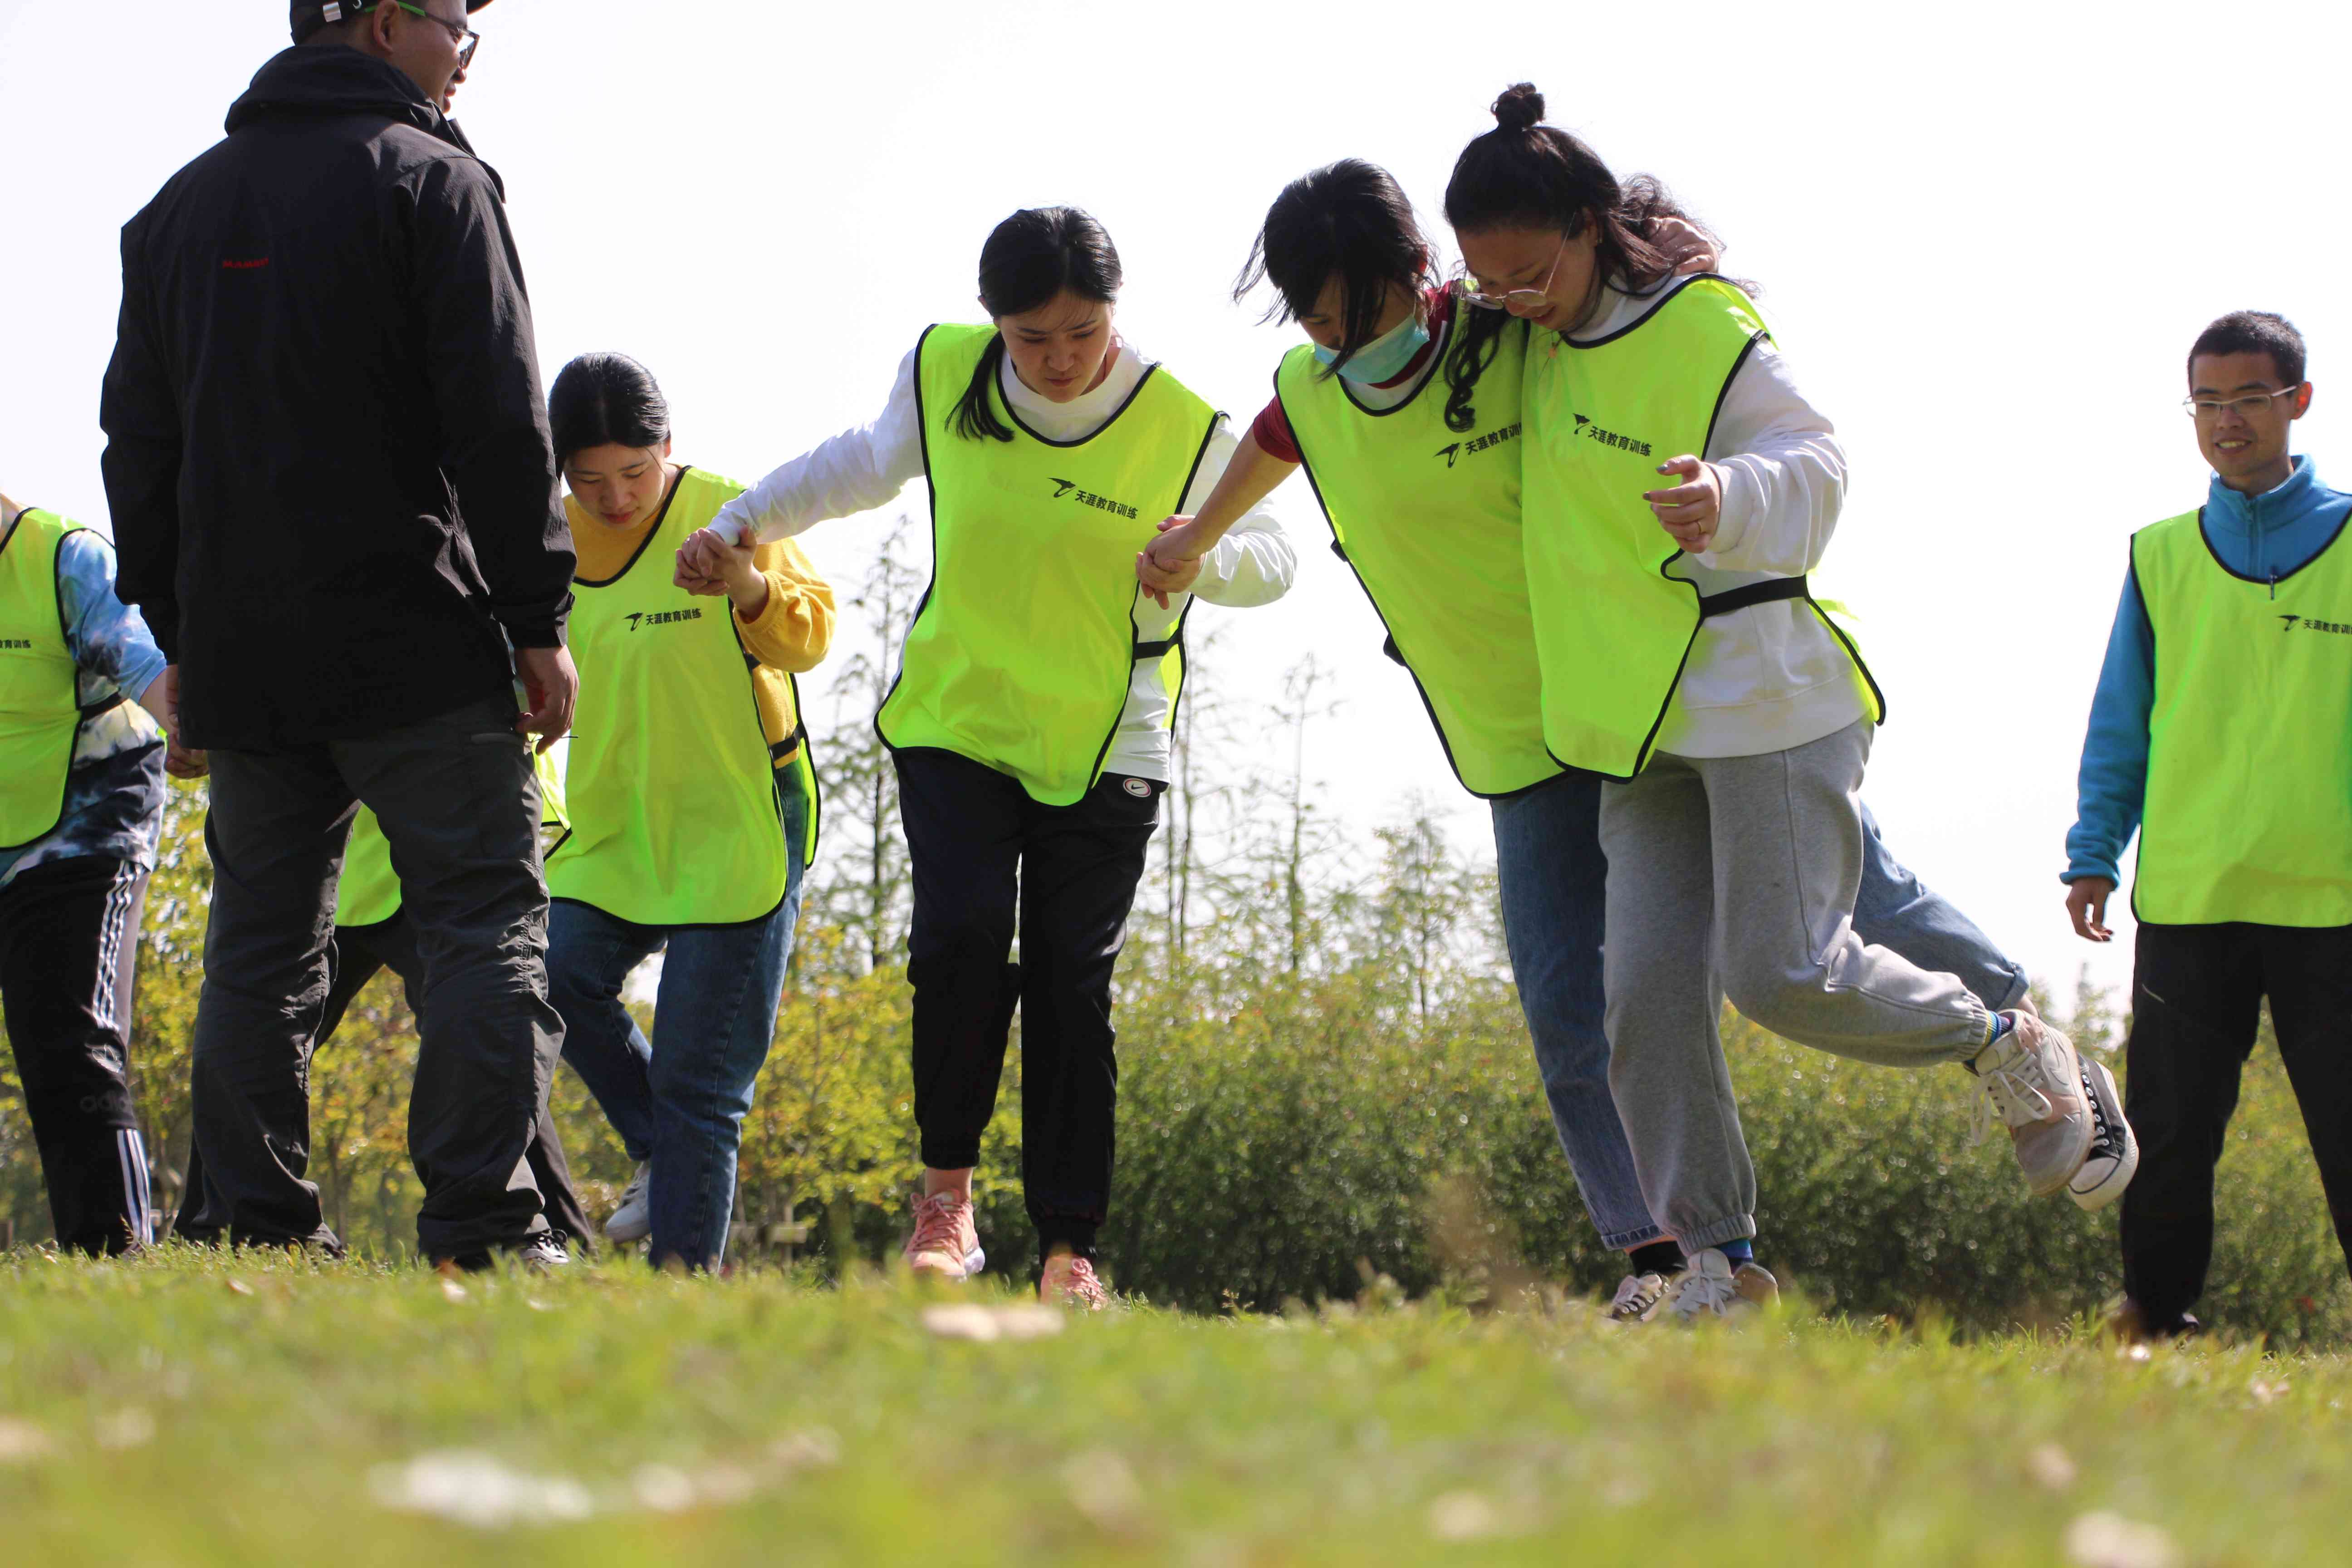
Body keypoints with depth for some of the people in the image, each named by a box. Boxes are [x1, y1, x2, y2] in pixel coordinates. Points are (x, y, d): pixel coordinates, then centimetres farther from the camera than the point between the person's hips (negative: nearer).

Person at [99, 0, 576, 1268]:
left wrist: (179, 637, 18)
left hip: (240, 655, 6)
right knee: (485, 920, -3)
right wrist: (537, 617, -6)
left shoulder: (178, 207, 15)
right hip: (417, 641, -6)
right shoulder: (428, 180, -4)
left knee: (261, 943, 8)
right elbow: (498, 417, -11)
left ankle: (261, 1233, 3)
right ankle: (481, 1231, -12)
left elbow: (138, 439, 16)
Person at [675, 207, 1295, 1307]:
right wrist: (742, 523, 14)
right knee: (962, 937, -19)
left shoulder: (1184, 432, -12)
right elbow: (873, 461, 17)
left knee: (1071, 986, -5)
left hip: (1104, 751, -1)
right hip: (955, 723, 1)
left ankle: (1069, 1246, 3)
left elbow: (1271, 559, -1)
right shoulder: (943, 374, -5)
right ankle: (947, 1191, -4)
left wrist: (1199, 561, -23)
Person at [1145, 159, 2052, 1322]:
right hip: (1528, 746, 3)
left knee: (1855, 897, 0)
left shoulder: (1520, 329, -15)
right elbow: (1270, 445, 27)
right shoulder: (1311, 394, -1)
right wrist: (1198, 535, 44)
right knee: (1569, 1011, -6)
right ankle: (1655, 1252, 2)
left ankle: (2015, 1025, 24)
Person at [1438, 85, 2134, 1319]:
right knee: (1648, 986, -5)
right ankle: (1717, 1262, -1)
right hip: (1642, 725, 7)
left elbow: (1814, 468, -17)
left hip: (1763, 699, -7)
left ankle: (2013, 1054, 13)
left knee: (1784, 971, -12)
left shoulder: (1709, 335, -16)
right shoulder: (1539, 338, 7)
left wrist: (1731, 498, -35)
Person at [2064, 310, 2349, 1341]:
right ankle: (2155, 1323, 12)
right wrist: (2094, 852, 8)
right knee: (2169, 1135, 3)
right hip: (2187, 897, 2)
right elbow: (2121, 721, 16)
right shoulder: (2161, 557, 12)